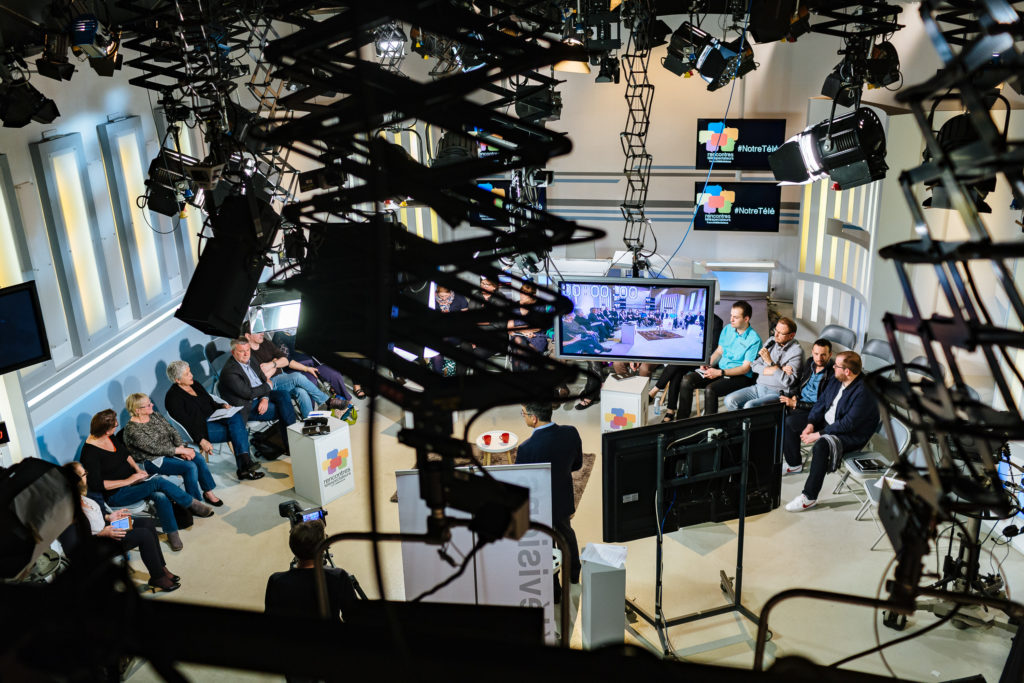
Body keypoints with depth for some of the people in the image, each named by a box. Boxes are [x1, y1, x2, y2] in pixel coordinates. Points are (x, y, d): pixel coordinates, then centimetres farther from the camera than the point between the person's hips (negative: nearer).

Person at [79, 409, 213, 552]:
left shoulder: (110, 437, 2)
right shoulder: (90, 453, -21)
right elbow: (96, 485, -24)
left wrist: (137, 469, 4)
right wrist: (128, 481, -22)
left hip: (131, 479, 7)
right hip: (116, 495, -7)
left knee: (161, 497, -22)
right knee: (159, 482, -25)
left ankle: (172, 534, -11)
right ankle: (192, 504, -5)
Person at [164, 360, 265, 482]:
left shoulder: (195, 385, 16)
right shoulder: (173, 397, -8)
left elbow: (211, 402, 23)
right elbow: (185, 423, -15)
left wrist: (223, 406, 0)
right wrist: (201, 441, -24)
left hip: (213, 418, 7)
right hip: (200, 429, -7)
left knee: (236, 416, -24)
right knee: (239, 432, -25)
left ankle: (244, 463, -30)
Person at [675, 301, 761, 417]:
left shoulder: (754, 340, -13)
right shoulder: (727, 329, 8)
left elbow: (745, 368, -15)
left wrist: (720, 373, -23)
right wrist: (709, 364, -3)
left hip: (740, 377, -7)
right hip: (719, 369, 7)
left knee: (710, 389, -34)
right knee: (687, 379, -12)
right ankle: (682, 420, -5)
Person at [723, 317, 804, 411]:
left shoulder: (796, 351, -8)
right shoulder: (771, 341, 10)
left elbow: (789, 381, -18)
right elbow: (754, 365, 7)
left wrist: (770, 362, -20)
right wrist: (771, 370, -11)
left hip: (776, 393, -7)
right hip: (758, 387, 7)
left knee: (749, 406, -32)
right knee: (729, 400, -14)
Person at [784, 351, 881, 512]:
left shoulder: (863, 392, -27)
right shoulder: (837, 381, -1)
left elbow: (848, 424, -28)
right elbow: (821, 402, 9)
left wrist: (818, 435, -25)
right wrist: (810, 424, -7)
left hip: (851, 436, -9)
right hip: (826, 422, 9)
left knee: (821, 444, -38)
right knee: (790, 423, 5)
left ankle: (809, 497, -30)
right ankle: (793, 464, 25)